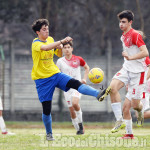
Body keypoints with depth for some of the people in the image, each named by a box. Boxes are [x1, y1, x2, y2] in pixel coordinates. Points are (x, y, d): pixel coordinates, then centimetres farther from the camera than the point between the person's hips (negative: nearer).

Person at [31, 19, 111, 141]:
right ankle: (49, 134, 15)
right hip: (42, 79, -5)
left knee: (76, 83, -22)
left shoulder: (50, 39, 8)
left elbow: (59, 54, 20)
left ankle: (98, 94, -38)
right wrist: (62, 41, -44)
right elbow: (45, 48, -37)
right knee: (46, 109, -2)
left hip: (55, 74, 5)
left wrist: (60, 47, -4)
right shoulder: (36, 44, -13)